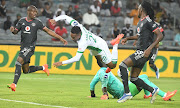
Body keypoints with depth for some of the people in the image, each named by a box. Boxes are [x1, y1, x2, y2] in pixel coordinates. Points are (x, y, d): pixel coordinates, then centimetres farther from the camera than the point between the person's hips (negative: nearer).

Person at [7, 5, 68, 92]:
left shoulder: (37, 22, -1)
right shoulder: (22, 21, 9)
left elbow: (48, 31, 3)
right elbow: (16, 31, 17)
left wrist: (60, 38, 1)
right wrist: (13, 30, -10)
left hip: (30, 47, -5)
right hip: (23, 47, 5)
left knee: (18, 61, -24)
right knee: (26, 70, 9)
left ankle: (14, 84, -26)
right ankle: (43, 68, 33)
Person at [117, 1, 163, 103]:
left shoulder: (148, 21, -13)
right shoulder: (141, 21, 16)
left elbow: (160, 36, -18)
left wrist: (150, 48, -26)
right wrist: (127, 38, 27)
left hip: (144, 52, -9)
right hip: (140, 52, 9)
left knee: (122, 65, -19)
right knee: (133, 79, 8)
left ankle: (127, 93, -19)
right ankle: (153, 90, 16)